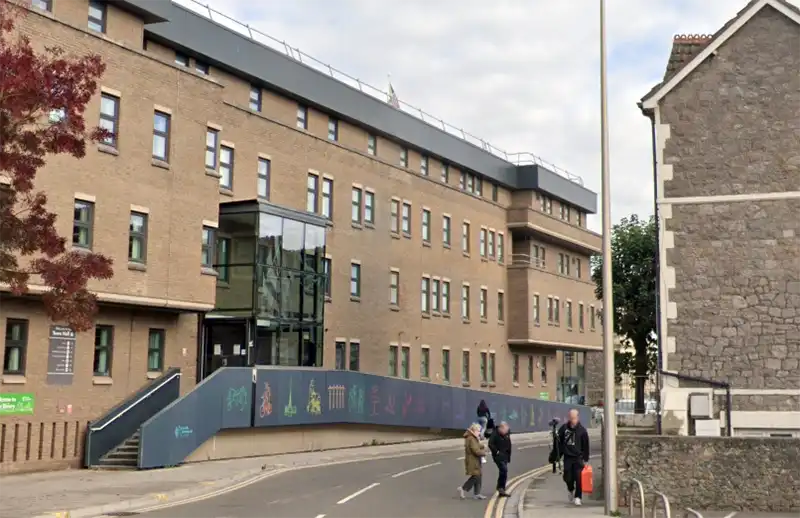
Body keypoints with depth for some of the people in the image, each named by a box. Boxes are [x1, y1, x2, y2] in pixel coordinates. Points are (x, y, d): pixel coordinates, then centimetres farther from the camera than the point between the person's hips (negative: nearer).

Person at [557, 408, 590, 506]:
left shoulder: (582, 430, -4)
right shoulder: (564, 428, -1)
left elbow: (586, 446, 1)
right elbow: (559, 442, 7)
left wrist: (586, 459, 0)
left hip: (578, 458, -1)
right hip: (567, 457, 2)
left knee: (578, 478, -7)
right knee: (568, 478, 2)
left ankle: (578, 497, 6)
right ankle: (571, 491, 33)